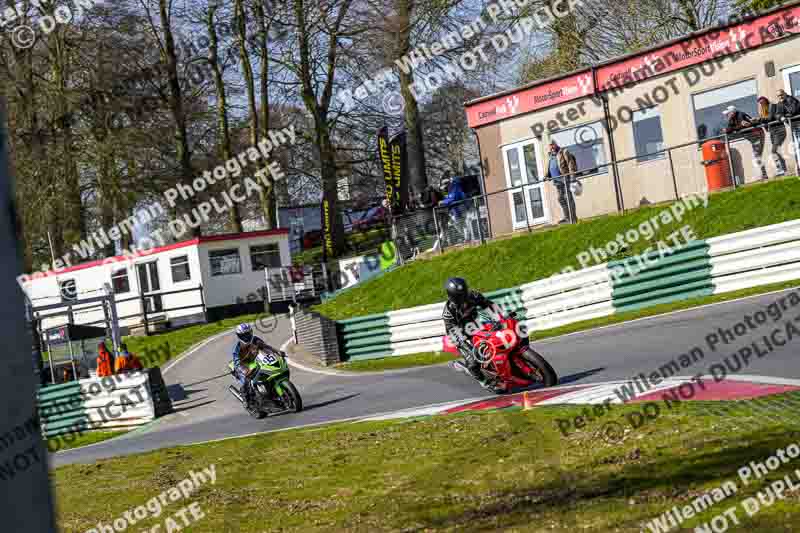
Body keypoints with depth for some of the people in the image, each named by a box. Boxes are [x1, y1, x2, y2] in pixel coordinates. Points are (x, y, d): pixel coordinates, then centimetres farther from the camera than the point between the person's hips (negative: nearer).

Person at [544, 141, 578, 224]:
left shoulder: (563, 152, 0)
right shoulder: (551, 157, 22)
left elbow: (570, 162, -9)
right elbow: (548, 168, 24)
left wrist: (572, 173, -20)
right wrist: (546, 176, 5)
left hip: (565, 178, -8)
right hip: (557, 180, 8)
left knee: (568, 197, -11)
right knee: (561, 198, 7)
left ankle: (573, 217, -11)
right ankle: (567, 217, 12)